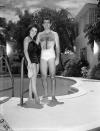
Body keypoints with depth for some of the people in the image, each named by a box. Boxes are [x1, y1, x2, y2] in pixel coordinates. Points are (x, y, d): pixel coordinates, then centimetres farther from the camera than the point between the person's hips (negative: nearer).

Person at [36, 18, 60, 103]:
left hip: (51, 56, -2)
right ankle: (46, 95, 15)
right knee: (44, 77, 2)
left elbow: (57, 47, 4)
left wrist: (57, 58, -7)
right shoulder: (40, 34, 15)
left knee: (52, 76, -7)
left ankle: (53, 96, -2)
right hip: (43, 57, 2)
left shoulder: (54, 34, 10)